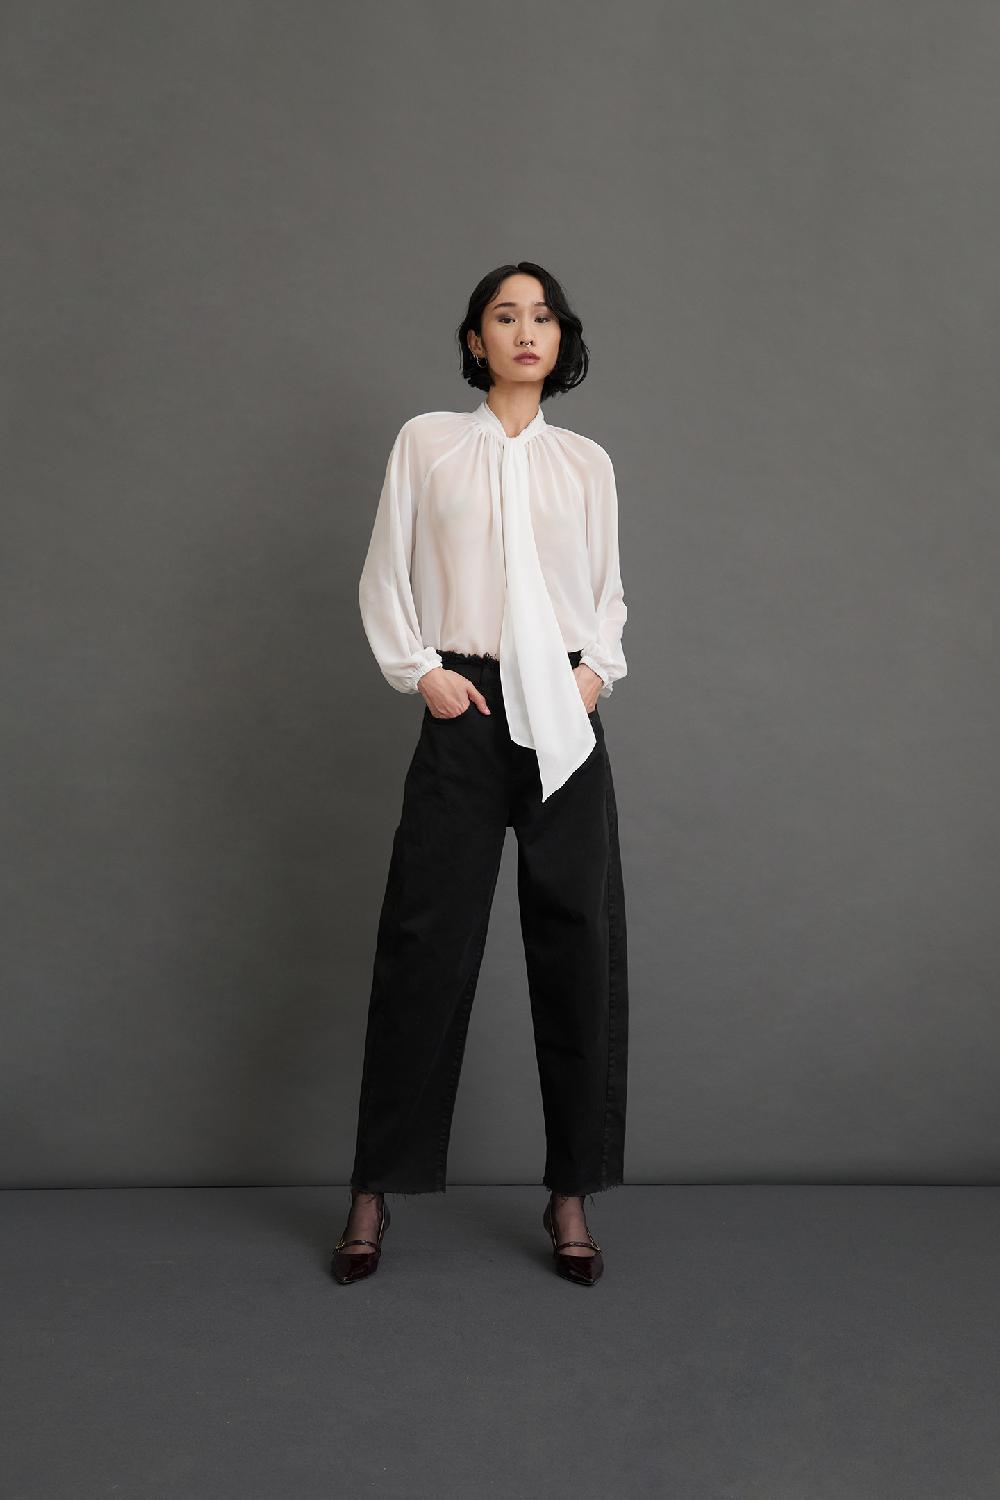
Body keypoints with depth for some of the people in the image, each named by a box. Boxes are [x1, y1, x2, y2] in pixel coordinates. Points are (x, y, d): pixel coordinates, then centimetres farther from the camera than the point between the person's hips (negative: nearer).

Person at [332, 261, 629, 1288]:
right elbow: (384, 579, 7)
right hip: (465, 712, -2)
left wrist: (601, 667, 2)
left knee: (578, 944, 0)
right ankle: (376, 1192, 12)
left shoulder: (587, 462, 13)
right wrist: (420, 670, -4)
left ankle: (571, 1194, 13)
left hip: (563, 717, 2)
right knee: (426, 943, -2)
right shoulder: (426, 441, 8)